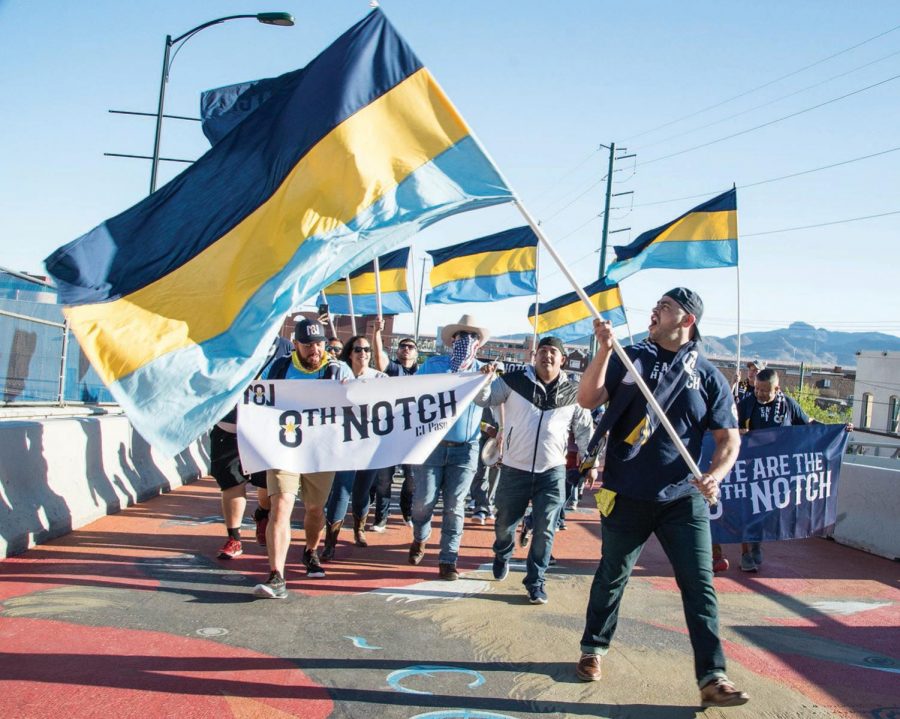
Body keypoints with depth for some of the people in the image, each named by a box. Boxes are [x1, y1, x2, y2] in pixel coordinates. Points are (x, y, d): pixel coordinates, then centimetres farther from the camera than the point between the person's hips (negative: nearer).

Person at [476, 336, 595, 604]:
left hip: (552, 472, 1)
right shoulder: (514, 381, -3)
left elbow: (585, 429, 12)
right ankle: (502, 556, 44)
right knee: (504, 524, 14)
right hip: (514, 470, 0)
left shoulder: (572, 393, 3)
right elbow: (483, 399, 0)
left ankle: (535, 582, 14)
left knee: (544, 531, 0)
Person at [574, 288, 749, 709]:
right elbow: (587, 399, -10)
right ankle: (593, 649, 33)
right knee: (612, 576, 14)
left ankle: (712, 678, 4)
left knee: (700, 585, -3)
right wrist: (604, 350, -22)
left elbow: (729, 439, 4)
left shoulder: (709, 377, 2)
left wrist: (715, 476, -15)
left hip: (684, 499, 0)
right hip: (627, 496, 0)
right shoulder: (630, 358, 1)